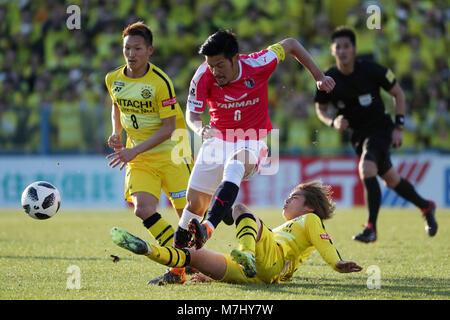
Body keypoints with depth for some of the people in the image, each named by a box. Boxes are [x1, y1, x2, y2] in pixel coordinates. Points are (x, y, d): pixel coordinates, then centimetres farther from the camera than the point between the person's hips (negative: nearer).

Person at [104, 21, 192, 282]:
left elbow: (168, 128, -16)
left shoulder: (160, 82, -17)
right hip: (138, 158, 4)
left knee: (186, 211, -5)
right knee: (142, 207, -18)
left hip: (170, 152, -4)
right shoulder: (113, 80, 1)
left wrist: (135, 151, -22)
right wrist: (117, 133, 5)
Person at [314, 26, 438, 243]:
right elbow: (320, 109, 7)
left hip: (380, 128, -5)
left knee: (366, 168, -28)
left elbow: (398, 93, -3)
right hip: (358, 134, 5)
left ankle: (371, 228, -25)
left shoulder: (371, 70, -17)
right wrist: (333, 122, -15)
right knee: (390, 179, 15)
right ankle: (426, 207, 40)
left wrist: (398, 127, -8)